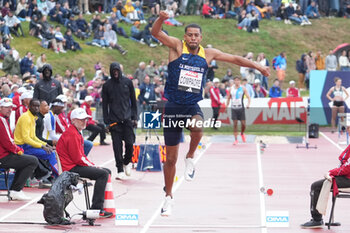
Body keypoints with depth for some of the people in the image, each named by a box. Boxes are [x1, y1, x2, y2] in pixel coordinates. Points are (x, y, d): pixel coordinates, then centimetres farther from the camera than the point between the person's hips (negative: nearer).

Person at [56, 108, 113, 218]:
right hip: (71, 168, -11)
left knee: (107, 171, 12)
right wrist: (92, 166, -9)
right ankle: (96, 208, -22)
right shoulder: (72, 134, -15)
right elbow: (78, 158, -19)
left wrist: (92, 165, 8)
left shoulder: (77, 133, 20)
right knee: (103, 174, -21)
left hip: (77, 165, 11)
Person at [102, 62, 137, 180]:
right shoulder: (107, 85, 5)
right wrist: (107, 121, 0)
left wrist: (134, 117, 4)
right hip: (114, 120, 0)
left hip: (127, 118, 0)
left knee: (129, 143, -6)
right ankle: (120, 170, 3)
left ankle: (127, 162, 21)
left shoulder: (127, 82, 6)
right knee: (117, 146, -3)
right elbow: (105, 104, 6)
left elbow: (133, 101, 10)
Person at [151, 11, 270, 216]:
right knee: (171, 158, 5)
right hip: (173, 107, -1)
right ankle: (169, 197, 23)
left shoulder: (208, 54, 7)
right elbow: (156, 33, -15)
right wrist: (162, 19, -35)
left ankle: (190, 157, -7)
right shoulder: (177, 46, -1)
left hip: (193, 106, 1)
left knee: (197, 127, -37)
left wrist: (257, 67, 9)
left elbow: (234, 59, 14)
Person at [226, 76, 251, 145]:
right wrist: (227, 106, 12)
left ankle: (242, 134, 31)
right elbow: (228, 98, 16)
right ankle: (236, 139, 2)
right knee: (235, 124, -2)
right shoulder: (231, 88, 5)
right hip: (233, 108, 1)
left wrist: (248, 104, -21)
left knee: (243, 123, 0)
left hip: (241, 108, -1)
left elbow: (248, 97, -4)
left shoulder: (243, 88, -2)